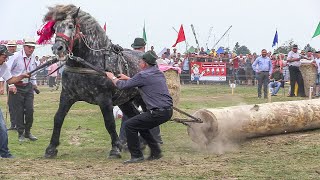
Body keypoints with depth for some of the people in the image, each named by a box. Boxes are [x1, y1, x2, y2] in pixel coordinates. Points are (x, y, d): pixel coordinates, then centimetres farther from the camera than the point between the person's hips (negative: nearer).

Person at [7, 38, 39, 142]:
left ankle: (27, 132, 15)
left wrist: (34, 83, 21)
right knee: (18, 111, 0)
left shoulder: (32, 57, 6)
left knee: (30, 110, 1)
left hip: (28, 87, 5)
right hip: (17, 87, -5)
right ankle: (20, 133, 11)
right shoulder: (16, 56, -13)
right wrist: (11, 85, -18)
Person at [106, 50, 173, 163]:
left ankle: (136, 156, 2)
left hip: (158, 113, -9)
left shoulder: (143, 75, -11)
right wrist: (128, 79, 35)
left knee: (129, 125, -1)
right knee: (141, 125, 26)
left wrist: (112, 77, 14)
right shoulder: (159, 73, 14)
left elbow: (122, 86, -4)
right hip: (168, 111, 9)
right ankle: (156, 152, 26)